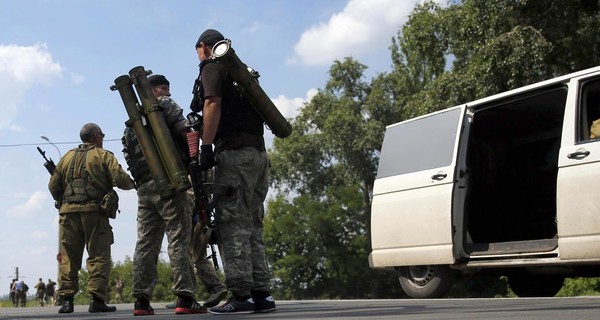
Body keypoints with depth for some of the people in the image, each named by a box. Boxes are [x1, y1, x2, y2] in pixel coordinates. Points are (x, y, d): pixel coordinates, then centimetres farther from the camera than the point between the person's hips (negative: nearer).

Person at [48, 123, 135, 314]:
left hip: (68, 212, 4)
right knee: (98, 255, -2)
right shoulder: (103, 155, 5)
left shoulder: (67, 157, 18)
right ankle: (96, 299, -10)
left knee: (68, 257, 7)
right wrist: (132, 183, 12)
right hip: (93, 211, -4)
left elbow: (53, 185, 15)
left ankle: (67, 299, 1)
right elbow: (120, 179, -8)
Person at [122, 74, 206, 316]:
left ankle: (141, 300, 2)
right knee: (178, 239, -9)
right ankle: (185, 298, -14)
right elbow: (185, 132, -8)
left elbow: (129, 157, 21)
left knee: (145, 242, 5)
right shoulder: (165, 105, 5)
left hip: (143, 187, 7)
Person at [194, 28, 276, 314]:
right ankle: (261, 294, 6)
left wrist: (205, 146, -15)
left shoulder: (212, 67, 3)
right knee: (252, 225, 8)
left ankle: (241, 295, -12)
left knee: (232, 224, -9)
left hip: (234, 151, -8)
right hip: (258, 152, 8)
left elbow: (213, 103, -13)